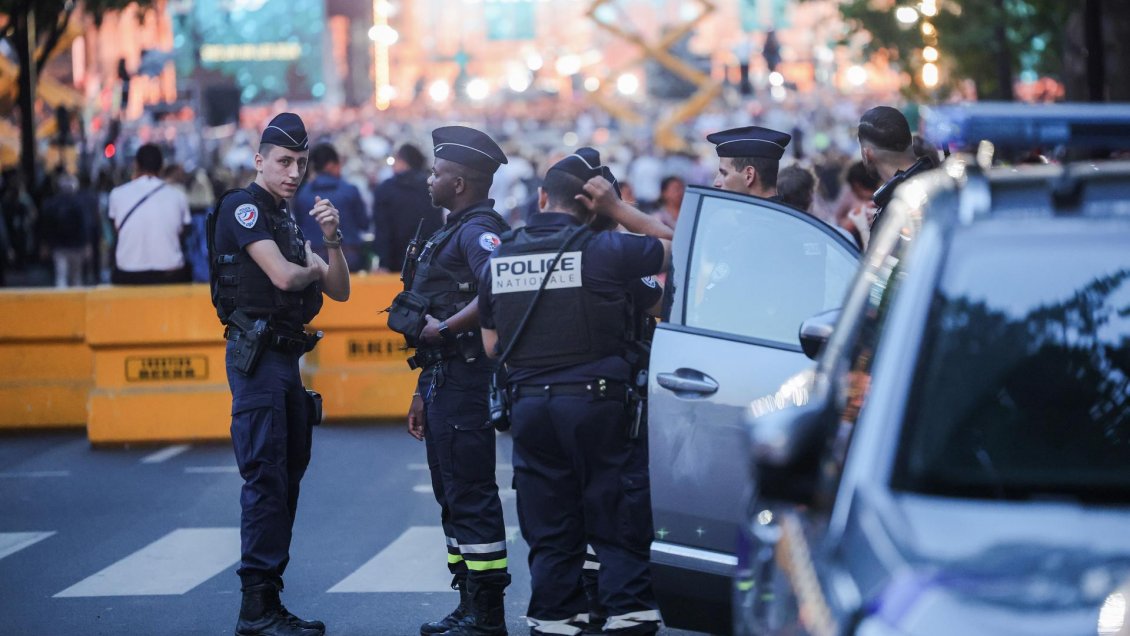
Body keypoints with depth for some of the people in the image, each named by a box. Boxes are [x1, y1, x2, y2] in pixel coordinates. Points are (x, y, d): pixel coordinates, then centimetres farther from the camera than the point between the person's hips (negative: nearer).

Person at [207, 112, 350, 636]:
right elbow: (282, 276, -20)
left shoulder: (286, 220, 20)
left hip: (285, 358, 9)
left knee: (287, 477, 10)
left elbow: (339, 290, 14)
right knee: (266, 477, -12)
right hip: (257, 355, -9)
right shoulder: (242, 206, -7)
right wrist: (312, 267, 2)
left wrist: (331, 240, -3)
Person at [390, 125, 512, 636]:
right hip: (443, 379, 11)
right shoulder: (453, 231, 20)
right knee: (451, 494, 14)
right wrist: (424, 392, 24)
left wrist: (442, 328, -23)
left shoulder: (478, 230, -13)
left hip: (464, 379, -11)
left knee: (471, 494, -8)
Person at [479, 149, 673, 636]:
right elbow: (674, 244, 5)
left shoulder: (500, 258, 6)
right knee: (619, 522, 2)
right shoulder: (602, 250, -9)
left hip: (529, 405, 4)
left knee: (549, 530, 10)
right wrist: (616, 208, 4)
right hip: (596, 401, -4)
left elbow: (491, 345, 12)